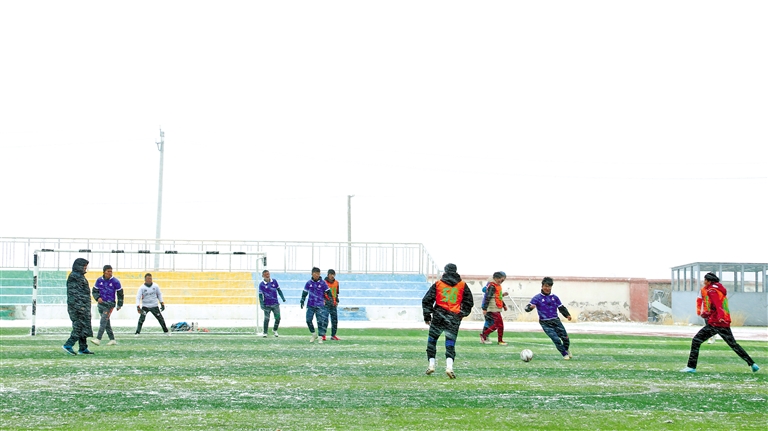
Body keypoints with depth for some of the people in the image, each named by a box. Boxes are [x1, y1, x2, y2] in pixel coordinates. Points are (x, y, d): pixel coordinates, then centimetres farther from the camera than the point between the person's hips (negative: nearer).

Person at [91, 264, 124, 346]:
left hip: (110, 303, -5)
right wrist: (98, 298, -9)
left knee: (103, 321, -15)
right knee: (106, 323, 8)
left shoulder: (115, 281, -6)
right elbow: (94, 291, 11)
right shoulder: (99, 280, 4)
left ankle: (98, 339, -20)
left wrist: (119, 305, 6)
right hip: (101, 303, 5)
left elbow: (120, 293, 3)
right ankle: (112, 340, 15)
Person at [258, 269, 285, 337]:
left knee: (278, 318, 1)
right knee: (266, 319, -6)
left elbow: (279, 290, 15)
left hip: (275, 304, 3)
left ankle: (274, 330, 24)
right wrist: (261, 304, -13)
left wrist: (282, 297, 8)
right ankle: (265, 333, 9)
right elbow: (260, 295, -6)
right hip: (267, 305, -3)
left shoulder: (274, 281, 5)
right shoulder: (261, 284, -5)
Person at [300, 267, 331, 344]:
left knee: (320, 321, -8)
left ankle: (321, 337, -2)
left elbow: (328, 292, 3)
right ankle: (314, 334, 21)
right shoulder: (309, 283, 4)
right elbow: (305, 292, 16)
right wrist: (302, 301, 13)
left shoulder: (322, 283, -2)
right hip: (310, 305, 3)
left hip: (320, 305, -3)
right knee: (308, 320, 1)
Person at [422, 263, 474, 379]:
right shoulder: (463, 285, 8)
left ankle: (431, 364, 12)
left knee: (432, 339, 16)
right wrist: (462, 313, 26)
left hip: (438, 317, -1)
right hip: (454, 319, 1)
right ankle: (449, 366, -17)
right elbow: (469, 302, 11)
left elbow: (427, 300, 3)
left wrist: (427, 316, 11)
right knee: (450, 343, 1)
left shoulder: (438, 284, 5)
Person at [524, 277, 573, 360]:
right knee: (556, 339, -14)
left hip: (556, 321, 4)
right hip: (546, 324, -4)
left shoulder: (554, 297, 8)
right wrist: (530, 307, -37)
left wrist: (567, 315, -2)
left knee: (566, 338, 1)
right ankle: (565, 354, 8)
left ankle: (566, 349, 34)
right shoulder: (537, 298, -5)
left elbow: (561, 308, 15)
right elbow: (527, 308, -13)